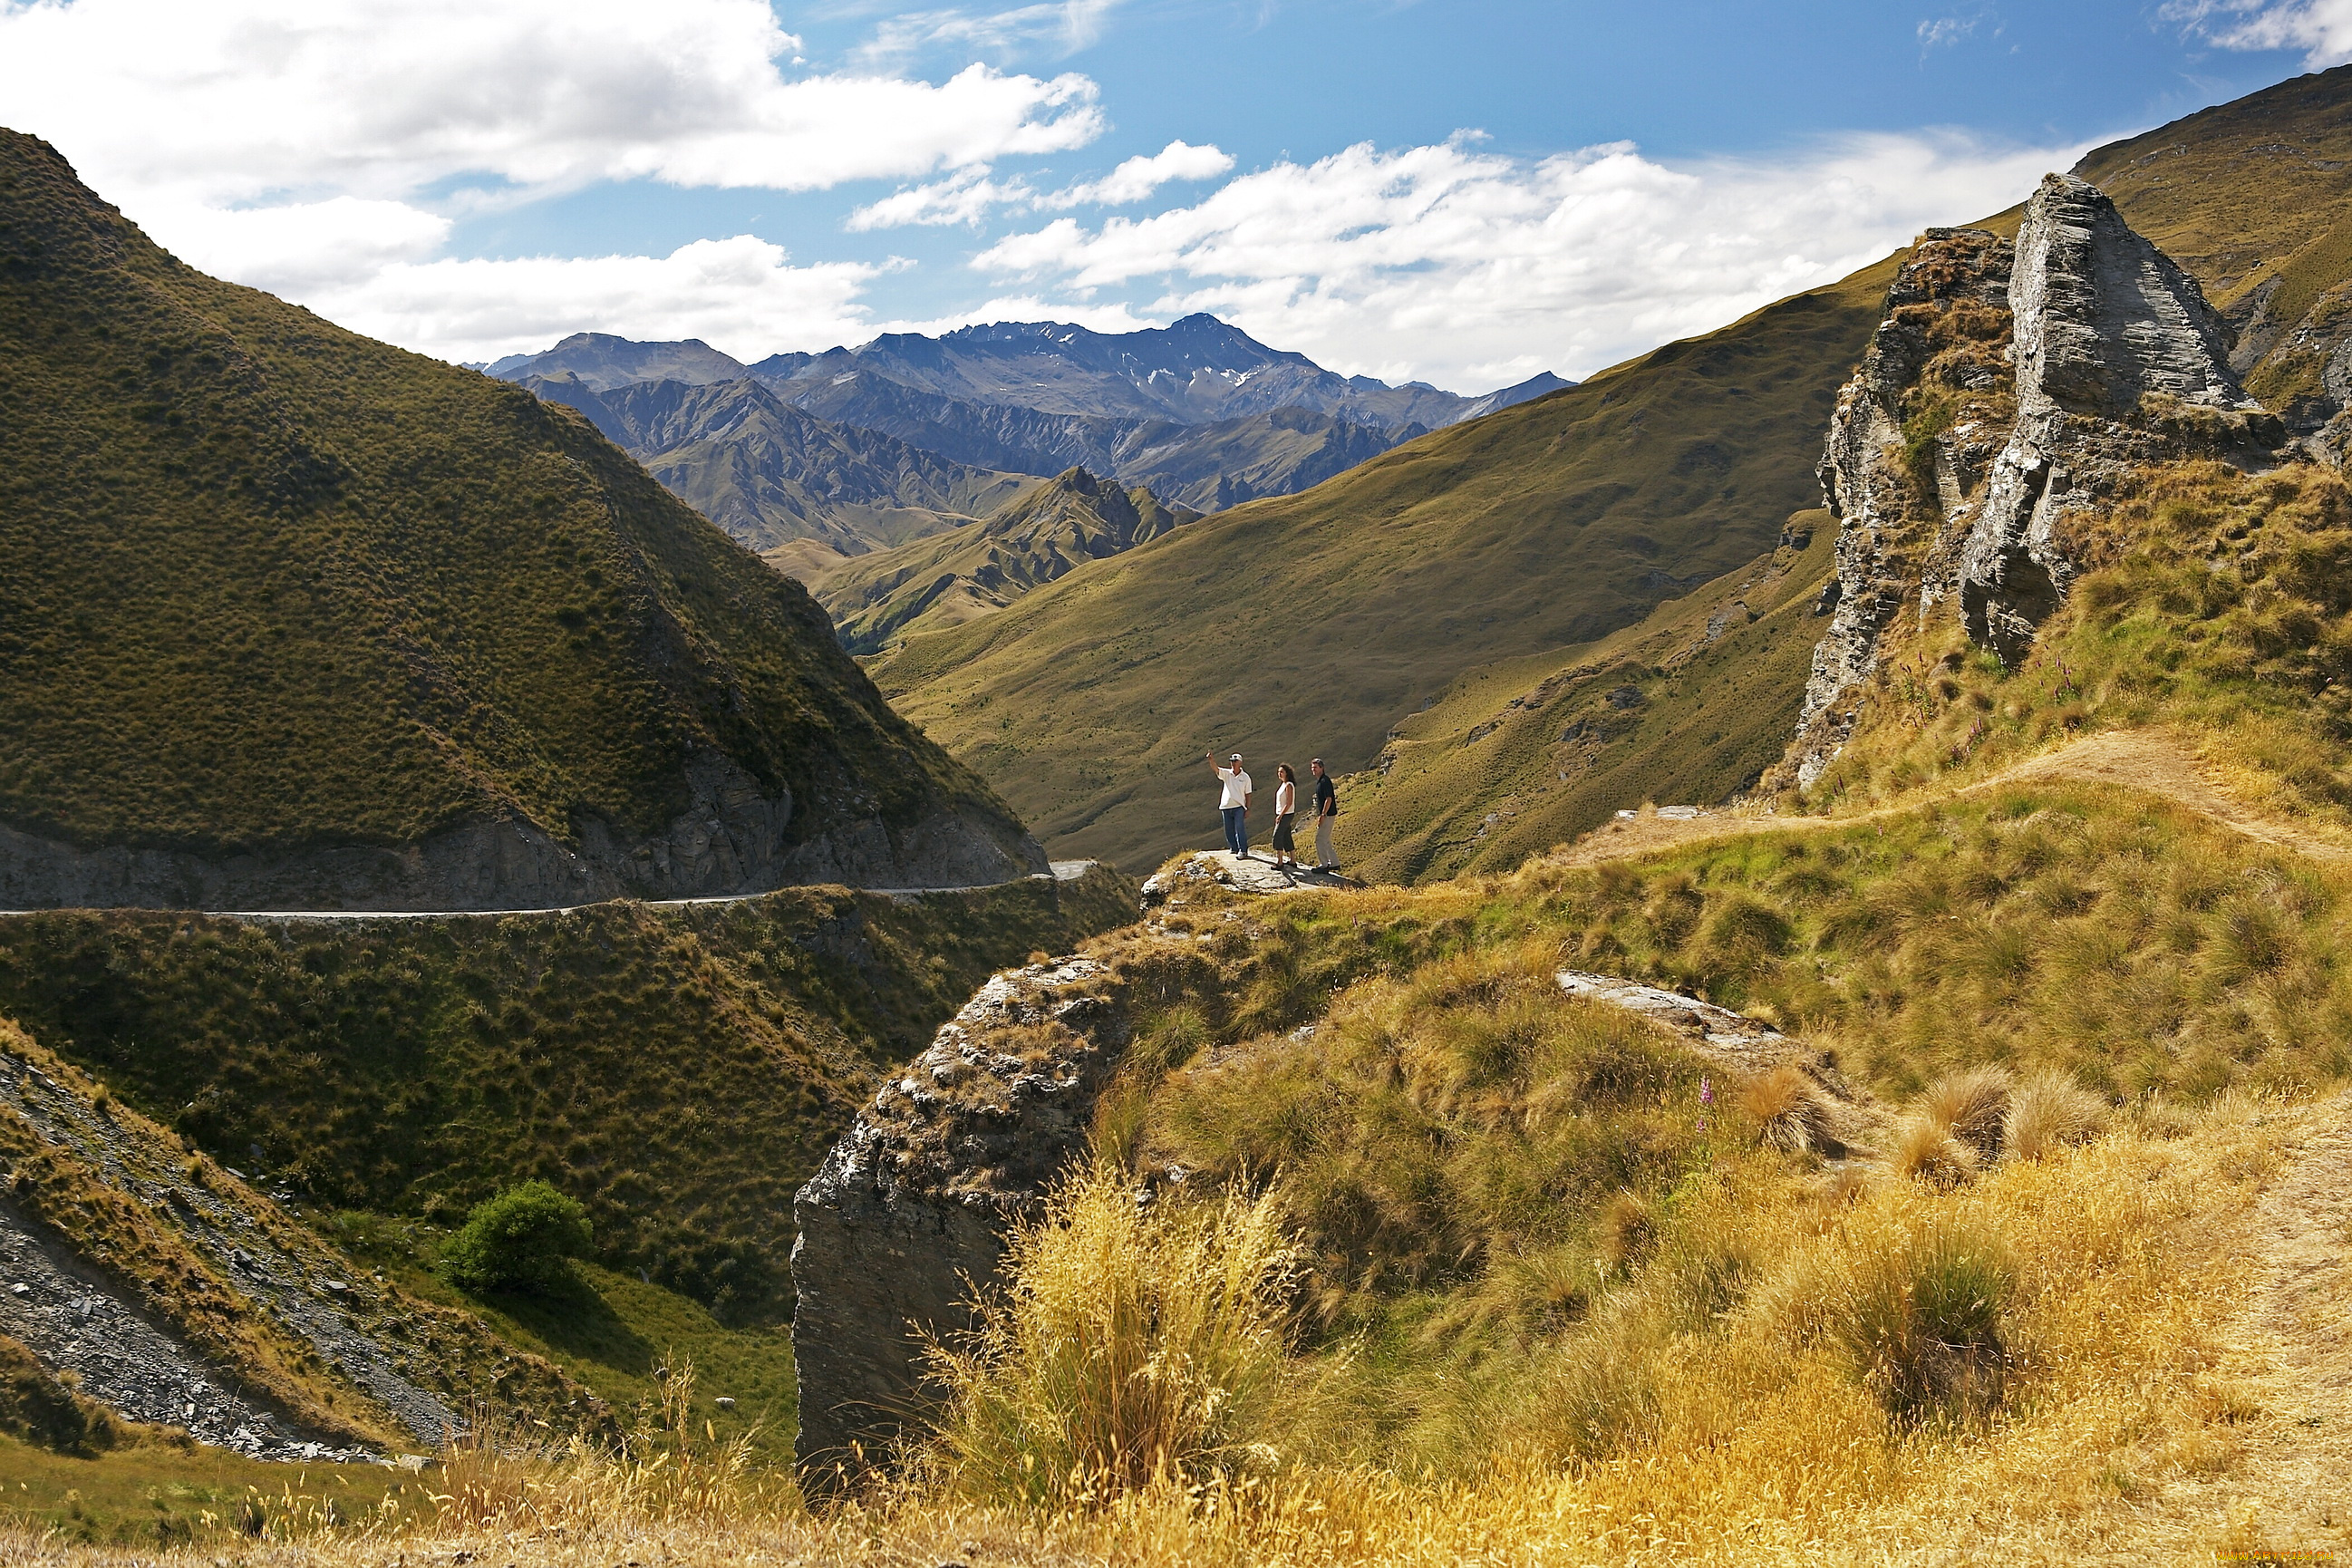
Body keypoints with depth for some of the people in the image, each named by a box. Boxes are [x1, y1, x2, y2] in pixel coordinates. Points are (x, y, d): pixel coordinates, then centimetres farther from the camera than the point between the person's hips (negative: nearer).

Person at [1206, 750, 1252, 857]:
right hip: (1226, 806, 3)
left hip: (1239, 807, -3)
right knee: (1229, 830, 8)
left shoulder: (1245, 777, 2)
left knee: (1239, 828, -13)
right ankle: (1234, 848, 22)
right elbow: (1215, 768, -12)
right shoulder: (1226, 773, 5)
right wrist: (1211, 759, -34)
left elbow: (1248, 794, 5)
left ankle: (1243, 850, -13)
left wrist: (1248, 809, 1)